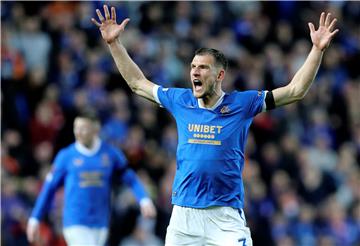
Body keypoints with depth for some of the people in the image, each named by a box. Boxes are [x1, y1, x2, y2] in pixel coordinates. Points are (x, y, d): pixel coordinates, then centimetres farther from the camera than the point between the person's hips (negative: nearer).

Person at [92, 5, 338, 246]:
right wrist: (114, 43, 19)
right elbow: (137, 83, 22)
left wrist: (317, 49, -8)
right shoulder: (181, 101, 9)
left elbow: (296, 90, -1)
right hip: (183, 213, 3)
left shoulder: (241, 103, 0)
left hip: (226, 217, -3)